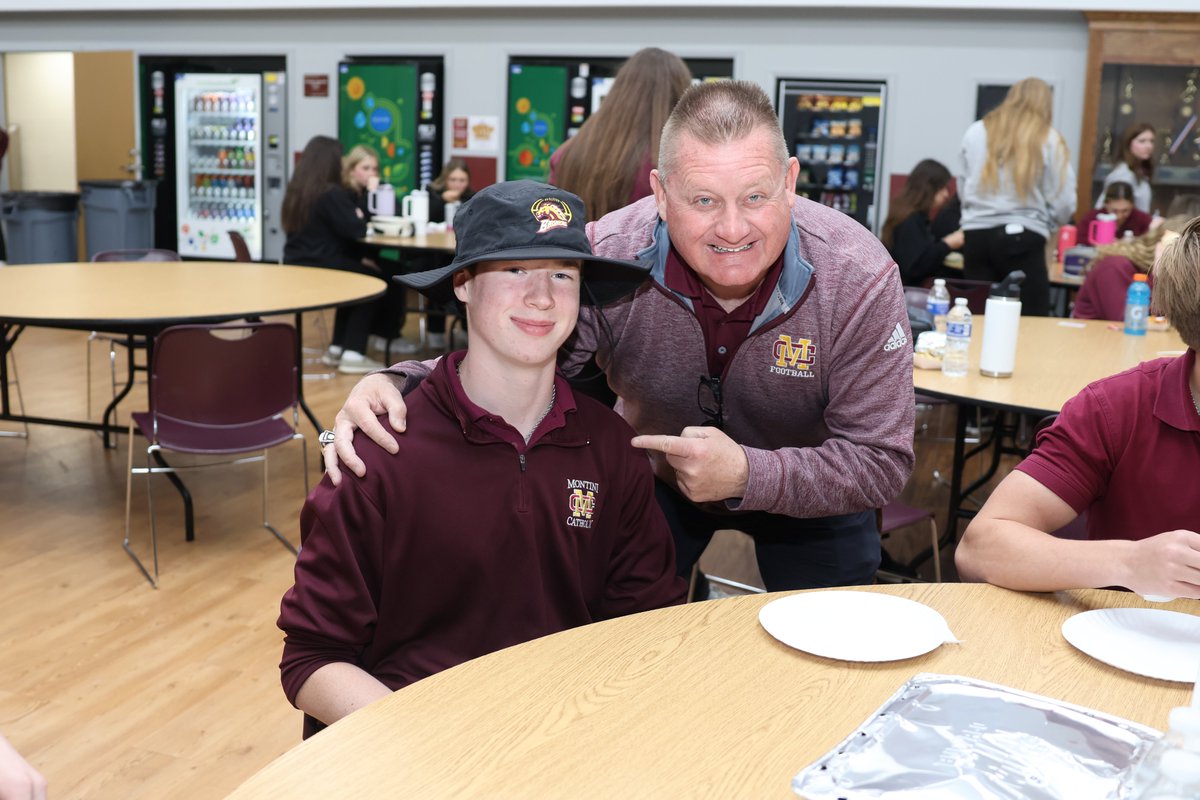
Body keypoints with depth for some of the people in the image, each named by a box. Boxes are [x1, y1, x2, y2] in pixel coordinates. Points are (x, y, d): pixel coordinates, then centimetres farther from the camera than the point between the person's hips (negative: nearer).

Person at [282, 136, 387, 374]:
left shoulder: (295, 190, 10)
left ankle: (337, 348, 30)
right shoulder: (331, 193, -16)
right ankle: (353, 354, 9)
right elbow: (356, 230, -16)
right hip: (321, 270, -8)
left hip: (296, 268, 8)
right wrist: (359, 216, 4)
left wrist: (353, 218, 16)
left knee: (354, 275, 30)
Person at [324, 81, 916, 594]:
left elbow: (883, 463, -26)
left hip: (810, 490, 0)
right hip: (655, 473, 1)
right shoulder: (607, 259, -30)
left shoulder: (860, 279, -31)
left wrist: (748, 475, -42)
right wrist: (395, 383, -42)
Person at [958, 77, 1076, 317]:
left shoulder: (975, 132, 8)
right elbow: (1063, 203, 0)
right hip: (1022, 238, -3)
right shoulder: (1049, 140, 1)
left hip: (976, 234, 3)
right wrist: (1044, 223, 19)